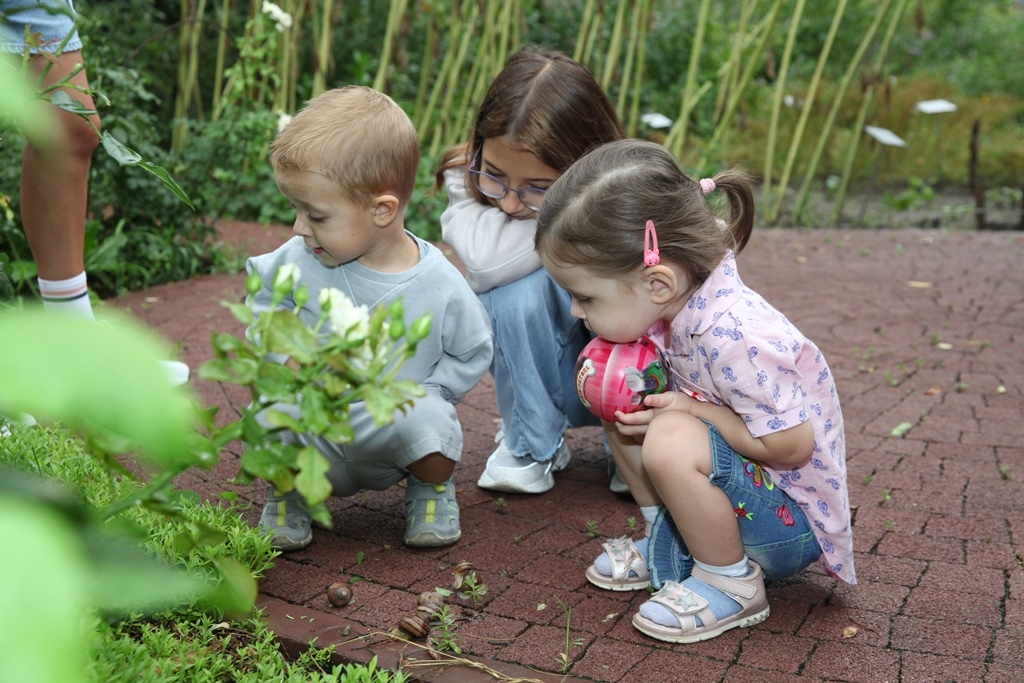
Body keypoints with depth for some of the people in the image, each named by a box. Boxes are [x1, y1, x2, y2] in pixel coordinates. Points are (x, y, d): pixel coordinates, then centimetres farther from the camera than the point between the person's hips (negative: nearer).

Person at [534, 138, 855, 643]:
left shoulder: (732, 336, -34)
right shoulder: (674, 300, -8)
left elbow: (791, 446, -29)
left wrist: (690, 410, -24)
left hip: (791, 518, -8)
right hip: (742, 479, 9)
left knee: (671, 443, -34)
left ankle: (729, 581, -9)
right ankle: (668, 543, 13)